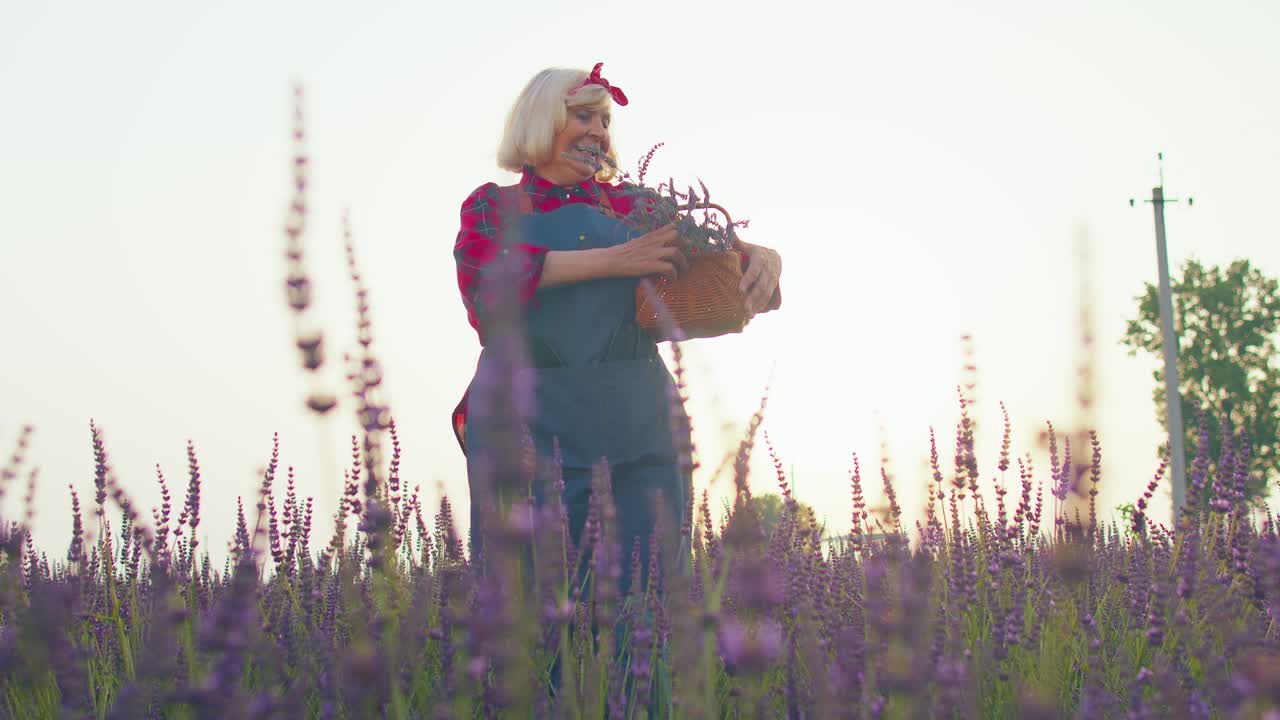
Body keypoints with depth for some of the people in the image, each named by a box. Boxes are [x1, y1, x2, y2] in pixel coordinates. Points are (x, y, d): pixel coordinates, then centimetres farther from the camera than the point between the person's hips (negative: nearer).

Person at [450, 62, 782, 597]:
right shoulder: (493, 206, 12)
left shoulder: (629, 206, 17)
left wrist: (762, 258, -13)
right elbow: (484, 274, -8)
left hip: (639, 427, 2)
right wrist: (614, 259, -14)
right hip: (529, 424, -2)